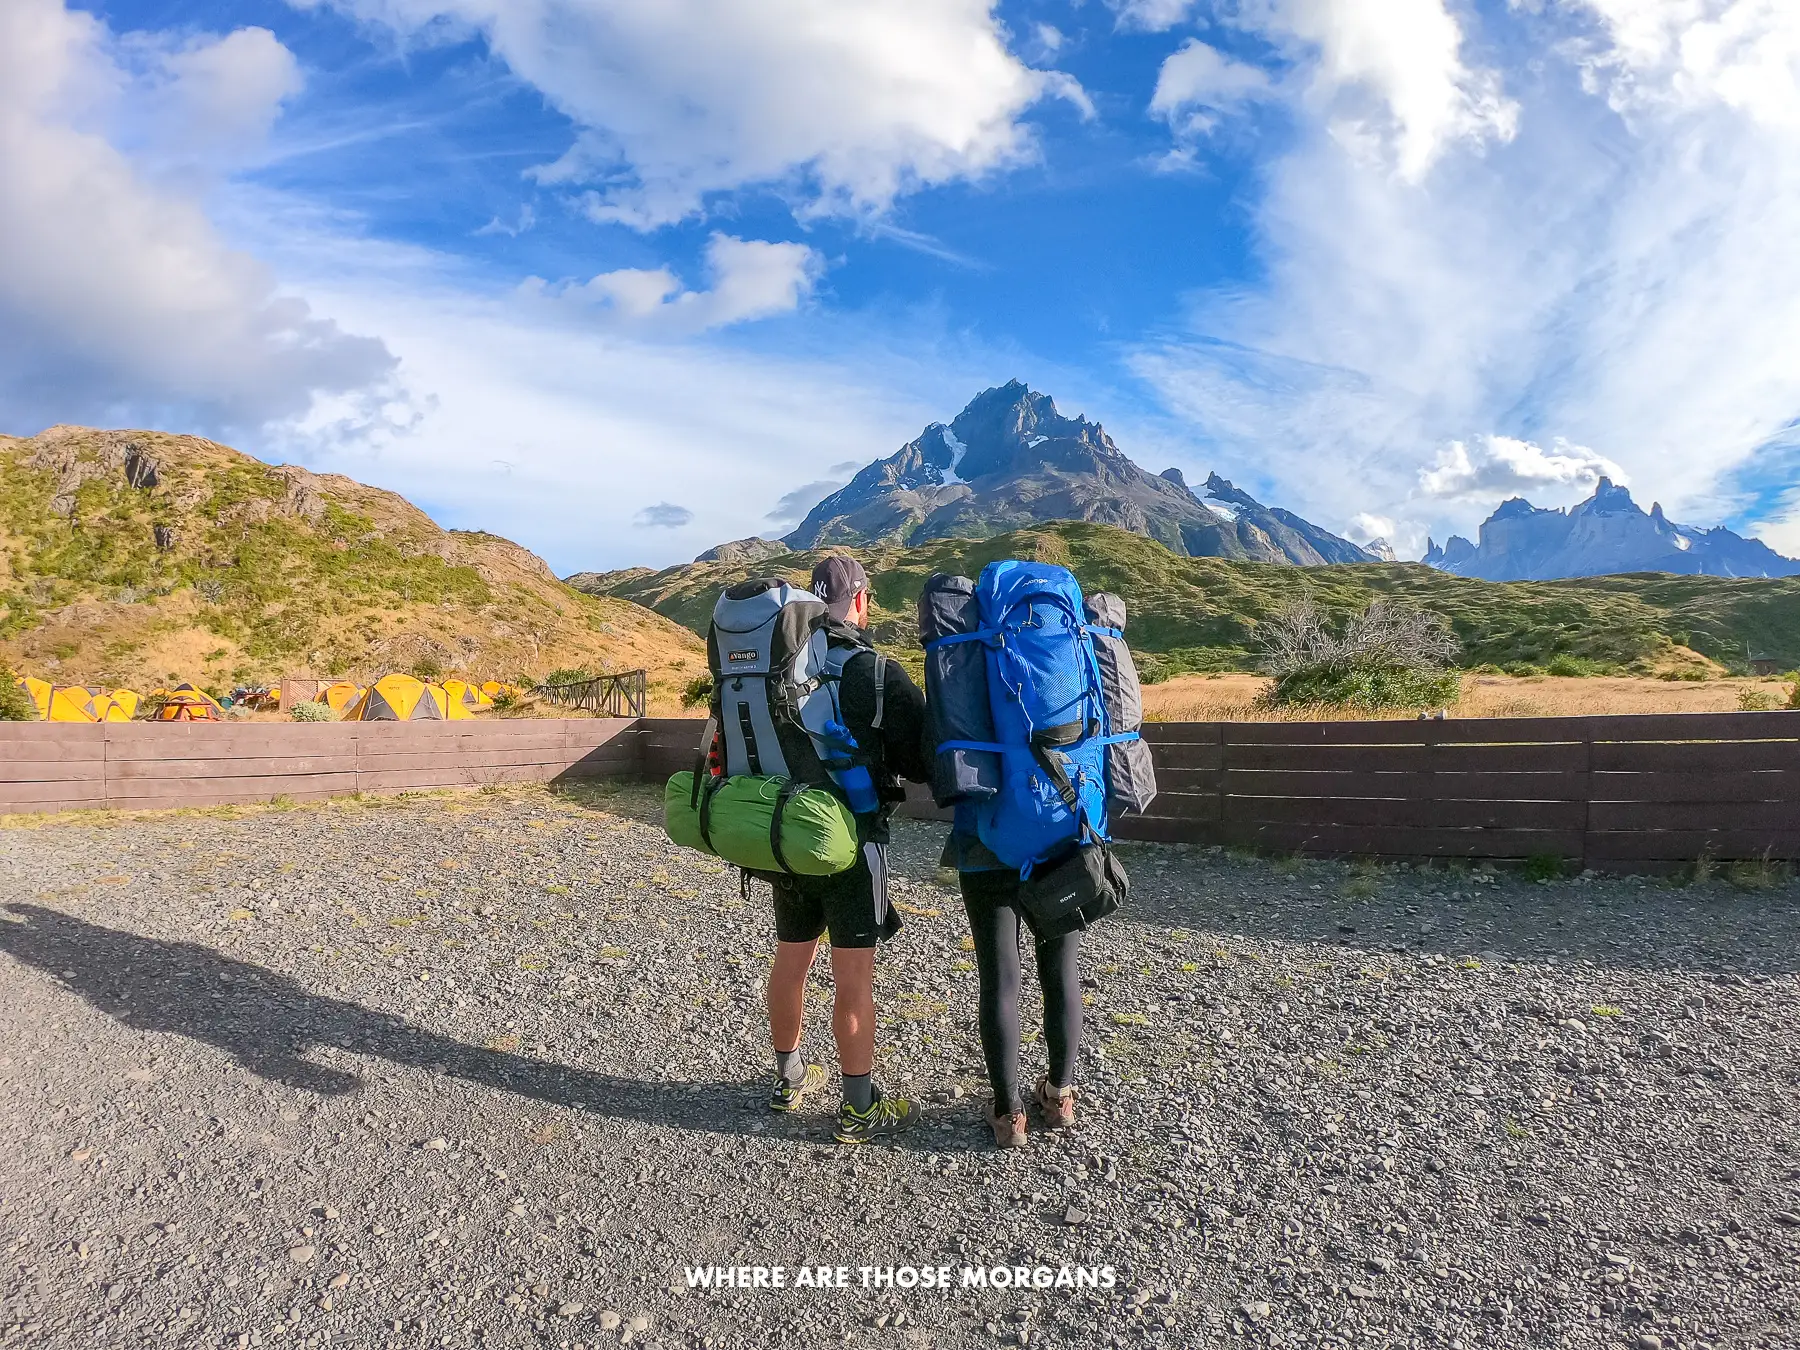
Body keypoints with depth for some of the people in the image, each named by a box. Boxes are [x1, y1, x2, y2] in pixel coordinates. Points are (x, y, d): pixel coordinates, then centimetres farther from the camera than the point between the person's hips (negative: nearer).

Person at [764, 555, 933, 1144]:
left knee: (790, 960, 18)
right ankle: (859, 1109, 10)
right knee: (854, 976, 2)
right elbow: (922, 762, -12)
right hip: (851, 841, -6)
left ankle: (789, 1079, 35)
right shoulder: (878, 673, -14)